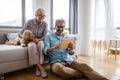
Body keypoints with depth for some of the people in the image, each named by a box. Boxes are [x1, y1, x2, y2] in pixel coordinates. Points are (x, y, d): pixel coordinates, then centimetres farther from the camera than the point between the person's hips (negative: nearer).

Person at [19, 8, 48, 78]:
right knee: (32, 46, -38)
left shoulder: (45, 24, -2)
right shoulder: (29, 22, -5)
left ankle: (38, 67, -35)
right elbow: (21, 33, -4)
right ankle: (41, 67, -38)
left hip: (40, 40, 1)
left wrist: (38, 39, -26)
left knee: (41, 44, -37)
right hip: (31, 41, -1)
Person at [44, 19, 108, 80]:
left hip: (69, 61, 3)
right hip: (56, 62, -2)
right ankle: (83, 75, -29)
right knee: (59, 68, -40)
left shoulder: (67, 37, 15)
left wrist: (71, 49, -19)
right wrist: (54, 47, -27)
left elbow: (71, 53, 6)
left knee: (84, 66, -27)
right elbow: (46, 51, -6)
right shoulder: (49, 36, 7)